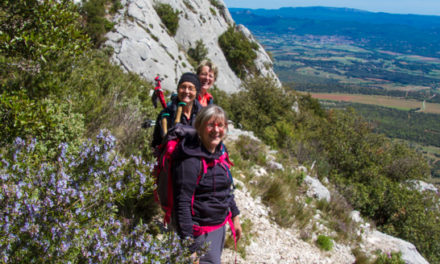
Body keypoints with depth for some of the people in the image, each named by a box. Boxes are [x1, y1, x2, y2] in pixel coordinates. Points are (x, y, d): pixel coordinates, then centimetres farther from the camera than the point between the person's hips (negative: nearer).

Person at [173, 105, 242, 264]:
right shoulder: (191, 160, -23)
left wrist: (235, 217, 17)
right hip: (201, 231, -8)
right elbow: (182, 204, -24)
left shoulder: (220, 151, 3)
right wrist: (189, 248, -25)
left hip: (220, 225, 8)